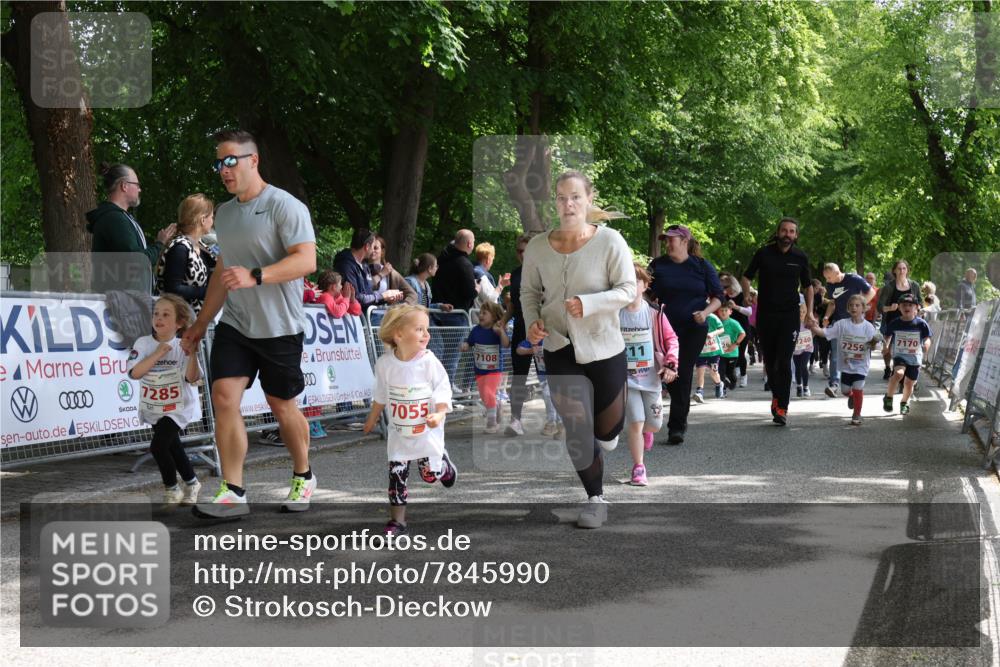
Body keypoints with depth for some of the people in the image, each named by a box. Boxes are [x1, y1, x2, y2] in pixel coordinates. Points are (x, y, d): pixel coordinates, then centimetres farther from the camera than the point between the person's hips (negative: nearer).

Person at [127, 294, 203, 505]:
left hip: (178, 407, -4)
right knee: (172, 446, 18)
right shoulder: (143, 344, -10)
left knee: (158, 446, -19)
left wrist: (192, 355, -37)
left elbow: (192, 379, -23)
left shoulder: (182, 347, -15)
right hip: (152, 408, 4)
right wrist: (157, 354, -27)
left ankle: (172, 489, 2)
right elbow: (134, 372, -22)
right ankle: (191, 483, 42)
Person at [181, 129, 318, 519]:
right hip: (233, 325, 6)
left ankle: (303, 477, 29)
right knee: (224, 397, -10)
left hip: (279, 327, -5)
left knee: (281, 406, 5)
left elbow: (306, 260, -20)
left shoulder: (285, 206, -10)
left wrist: (255, 276, -31)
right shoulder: (224, 213, 14)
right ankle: (232, 493, -9)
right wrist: (201, 323, 24)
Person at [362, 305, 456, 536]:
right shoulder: (385, 363, -8)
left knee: (430, 474, 3)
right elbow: (381, 395, 9)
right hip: (398, 433, 2)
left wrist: (439, 415, -28)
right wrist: (372, 419, 19)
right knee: (397, 475, -1)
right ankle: (397, 521, 9)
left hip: (427, 431, -2)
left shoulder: (429, 362, -16)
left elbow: (443, 391, -11)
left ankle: (444, 464, 39)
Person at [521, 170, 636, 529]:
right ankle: (595, 499, 15)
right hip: (560, 349, 1)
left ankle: (605, 434, 50)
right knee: (577, 431, -2)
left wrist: (587, 303, -26)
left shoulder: (609, 241, -13)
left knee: (608, 430, 12)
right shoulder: (538, 246, -4)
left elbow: (627, 290, -12)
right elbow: (529, 291, 9)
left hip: (603, 348, -1)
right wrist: (532, 320, -10)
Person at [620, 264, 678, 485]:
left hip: (651, 377, 2)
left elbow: (671, 339, 2)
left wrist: (670, 364, -9)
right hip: (626, 378, -2)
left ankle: (646, 432, 46)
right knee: (636, 423, -12)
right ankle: (638, 468, 2)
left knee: (654, 424, 8)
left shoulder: (654, 313, -4)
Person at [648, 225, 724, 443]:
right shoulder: (658, 266, 6)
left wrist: (705, 312, -13)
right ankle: (680, 421, 20)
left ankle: (676, 426, -6)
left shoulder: (702, 266, 3)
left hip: (694, 329, -2)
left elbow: (718, 296, 5)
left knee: (683, 374, -8)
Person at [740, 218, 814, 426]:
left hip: (789, 315, -1)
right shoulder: (764, 253, -1)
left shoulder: (800, 258, 3)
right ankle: (776, 394, 35)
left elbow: (808, 286, 15)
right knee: (769, 360, 10)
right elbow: (747, 276, 11)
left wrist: (809, 312, 7)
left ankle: (782, 408, -10)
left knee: (784, 362, -11)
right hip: (765, 314, 1)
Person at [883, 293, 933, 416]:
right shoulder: (895, 323, -3)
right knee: (898, 373, -29)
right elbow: (888, 336, 10)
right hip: (899, 356, -1)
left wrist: (926, 346, -25)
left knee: (909, 383, 9)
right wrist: (886, 346, -9)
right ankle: (888, 398, -11)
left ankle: (904, 402, 38)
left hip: (915, 357, 1)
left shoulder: (921, 323, -7)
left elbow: (927, 338, -3)